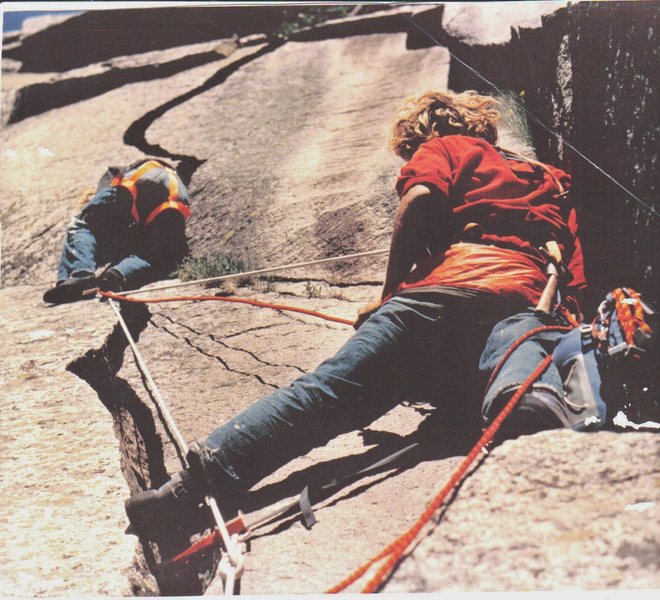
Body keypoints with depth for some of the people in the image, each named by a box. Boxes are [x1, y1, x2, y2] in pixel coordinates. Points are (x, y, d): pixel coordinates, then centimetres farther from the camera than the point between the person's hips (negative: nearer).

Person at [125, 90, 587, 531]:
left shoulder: (445, 146, 24)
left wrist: (391, 294, 6)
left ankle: (205, 476, -20)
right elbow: (576, 284, 27)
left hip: (453, 284, -4)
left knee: (332, 388, -11)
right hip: (529, 306, 5)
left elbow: (419, 197, 0)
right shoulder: (553, 179, 40)